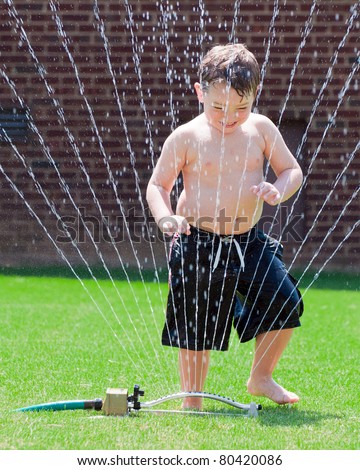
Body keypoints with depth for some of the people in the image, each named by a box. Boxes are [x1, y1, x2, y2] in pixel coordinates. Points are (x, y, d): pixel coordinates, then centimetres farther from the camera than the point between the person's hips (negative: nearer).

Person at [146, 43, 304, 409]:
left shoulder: (260, 129, 1)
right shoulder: (187, 137, -7)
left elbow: (292, 170, 9)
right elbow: (157, 185, -1)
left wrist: (278, 190, -13)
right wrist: (165, 217, -21)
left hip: (249, 242, 3)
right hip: (199, 246, -3)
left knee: (285, 304, -2)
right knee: (195, 327, 3)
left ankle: (261, 378, 20)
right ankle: (192, 400, 21)